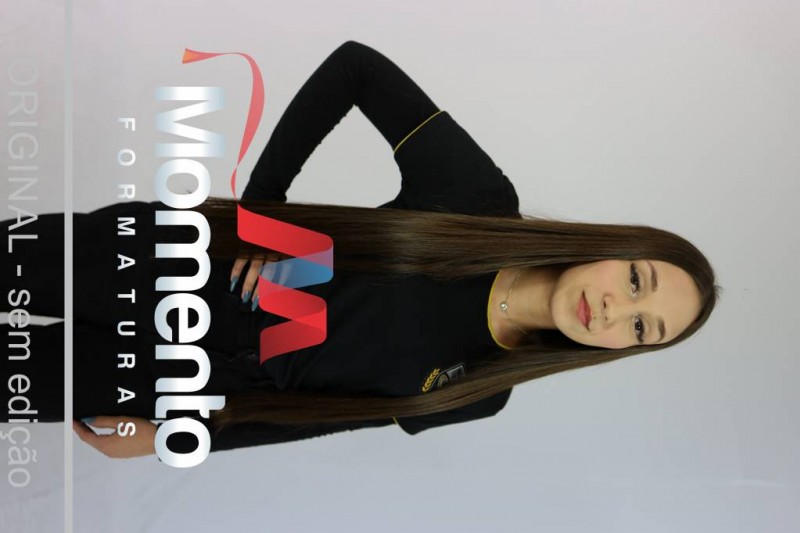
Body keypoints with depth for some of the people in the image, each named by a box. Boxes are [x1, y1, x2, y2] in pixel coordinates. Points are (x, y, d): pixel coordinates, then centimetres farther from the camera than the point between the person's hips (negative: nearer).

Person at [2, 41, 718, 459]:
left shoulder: (478, 395, -9)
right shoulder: (478, 194, -18)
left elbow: (321, 411, -5)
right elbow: (357, 66, -14)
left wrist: (177, 440, -7)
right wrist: (258, 202, -16)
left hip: (205, 372, 0)